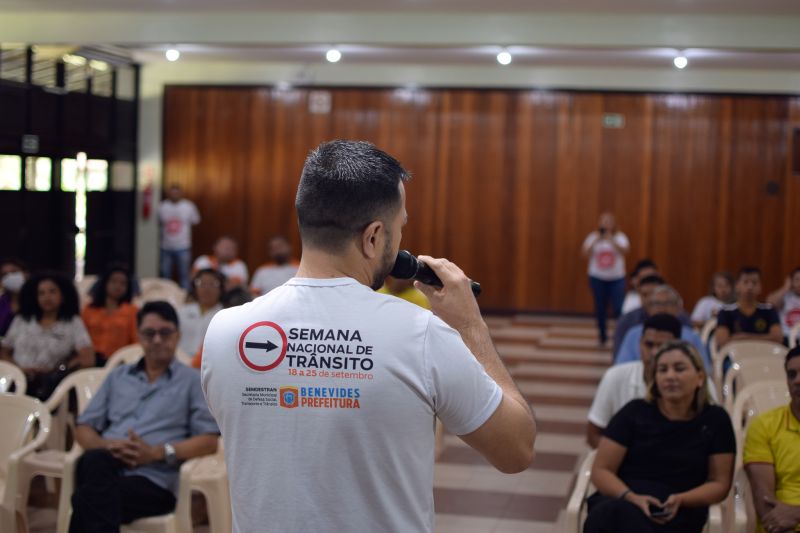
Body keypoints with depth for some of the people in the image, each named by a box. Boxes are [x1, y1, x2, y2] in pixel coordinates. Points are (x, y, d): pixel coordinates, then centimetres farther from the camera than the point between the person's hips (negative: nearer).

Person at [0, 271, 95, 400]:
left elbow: (87, 360, -1)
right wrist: (19, 368, -6)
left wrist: (53, 370, -8)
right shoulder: (21, 320, 21)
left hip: (47, 385, -1)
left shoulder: (74, 323, 11)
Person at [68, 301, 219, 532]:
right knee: (94, 461, -35)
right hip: (106, 466, 4)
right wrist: (106, 446, -4)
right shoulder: (117, 376, 25)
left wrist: (157, 453, -12)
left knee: (87, 498, -33)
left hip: (154, 480, -4)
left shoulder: (193, 381, 13)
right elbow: (83, 429, 20)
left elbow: (209, 441, 2)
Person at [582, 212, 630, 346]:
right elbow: (585, 254, -8)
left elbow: (624, 251, -18)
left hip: (617, 278, -1)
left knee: (619, 309, -11)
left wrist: (611, 240, -30)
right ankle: (602, 336, 20)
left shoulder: (620, 237, 0)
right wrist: (596, 241, -21)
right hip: (597, 278, 1)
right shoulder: (593, 237, 2)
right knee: (600, 309, 6)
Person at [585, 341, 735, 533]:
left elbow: (720, 483, 12)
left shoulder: (715, 420, 11)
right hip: (618, 504, 1)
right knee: (619, 514, -42)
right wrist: (631, 498, -14)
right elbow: (601, 470, 7)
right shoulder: (635, 412, 10)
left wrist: (680, 500, -9)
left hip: (676, 516, -1)